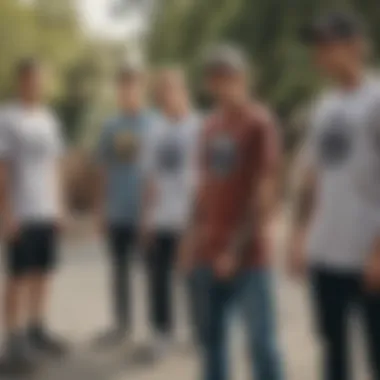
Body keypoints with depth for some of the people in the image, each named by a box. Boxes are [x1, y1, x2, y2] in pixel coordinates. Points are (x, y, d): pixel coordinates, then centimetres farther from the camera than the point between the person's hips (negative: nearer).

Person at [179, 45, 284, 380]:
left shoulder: (259, 123, -9)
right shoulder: (211, 126, 12)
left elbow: (264, 192, -12)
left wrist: (237, 249, -14)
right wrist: (193, 237, 11)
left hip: (247, 254, -7)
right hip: (209, 251, 7)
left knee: (261, 340, -1)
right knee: (212, 335, 13)